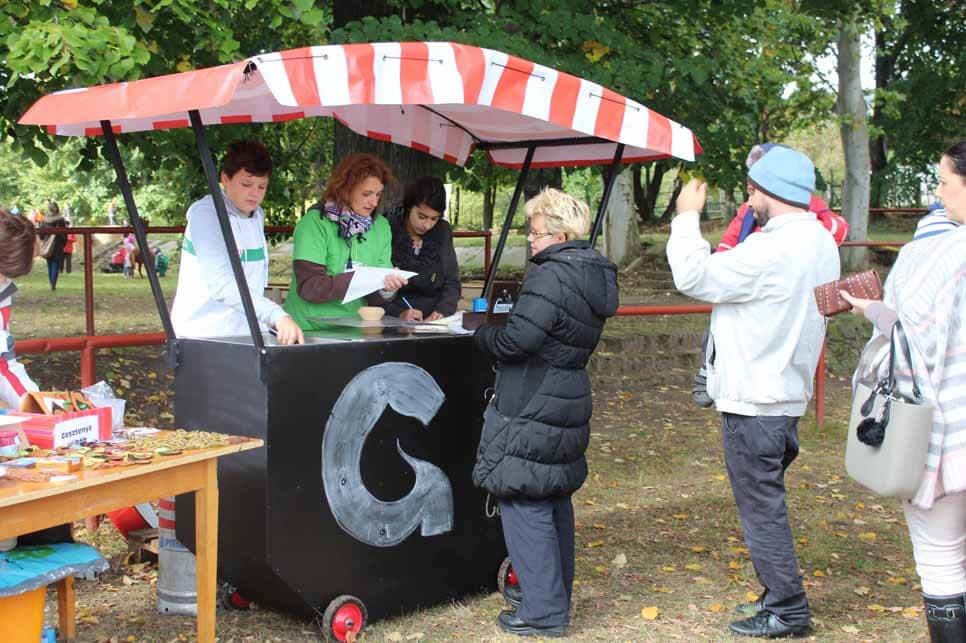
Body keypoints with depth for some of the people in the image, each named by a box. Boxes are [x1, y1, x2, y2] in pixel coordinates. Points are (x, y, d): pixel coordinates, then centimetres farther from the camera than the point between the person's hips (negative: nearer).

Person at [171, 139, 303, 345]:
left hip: (248, 335, 6)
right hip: (203, 336, -6)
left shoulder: (257, 216, 13)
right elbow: (222, 283, -24)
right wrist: (277, 316, -34)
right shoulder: (205, 214, -10)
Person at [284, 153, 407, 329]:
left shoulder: (381, 227, 6)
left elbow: (375, 298, 7)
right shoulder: (315, 223, -7)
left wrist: (386, 289, -14)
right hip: (309, 331, -5)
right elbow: (308, 287, -13)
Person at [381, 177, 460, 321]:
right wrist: (398, 314, -23)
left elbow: (452, 284, 9)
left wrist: (442, 311, -10)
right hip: (392, 323, -2)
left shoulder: (442, 232, 7)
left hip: (432, 321, 2)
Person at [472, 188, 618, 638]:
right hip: (568, 407, 10)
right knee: (556, 501, 19)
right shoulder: (595, 275, 10)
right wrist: (509, 313, 12)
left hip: (531, 411, -10)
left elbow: (513, 341, -24)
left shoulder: (551, 276, -20)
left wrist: (482, 334, -4)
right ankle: (555, 591, 32)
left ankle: (543, 612, 2)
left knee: (524, 505, -3)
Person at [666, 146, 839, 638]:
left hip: (754, 400, -10)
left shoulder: (773, 250, -23)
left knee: (761, 506, 0)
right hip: (787, 391, 10)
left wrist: (687, 217, -6)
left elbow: (694, 278, -18)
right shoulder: (820, 243, 9)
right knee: (766, 502, 19)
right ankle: (779, 595, 28)